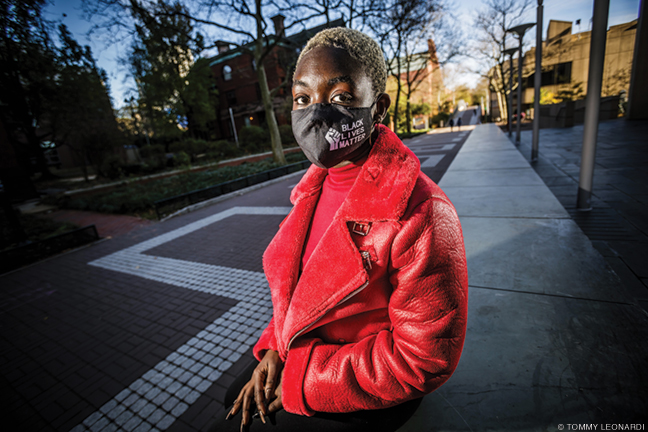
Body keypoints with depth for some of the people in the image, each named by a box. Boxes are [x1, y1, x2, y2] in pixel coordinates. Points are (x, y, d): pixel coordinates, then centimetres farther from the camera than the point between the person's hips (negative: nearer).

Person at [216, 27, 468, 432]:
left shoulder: (420, 215, -31)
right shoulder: (319, 183, -6)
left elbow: (423, 360, -24)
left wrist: (303, 381, -19)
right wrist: (274, 349, -5)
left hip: (363, 397, -5)